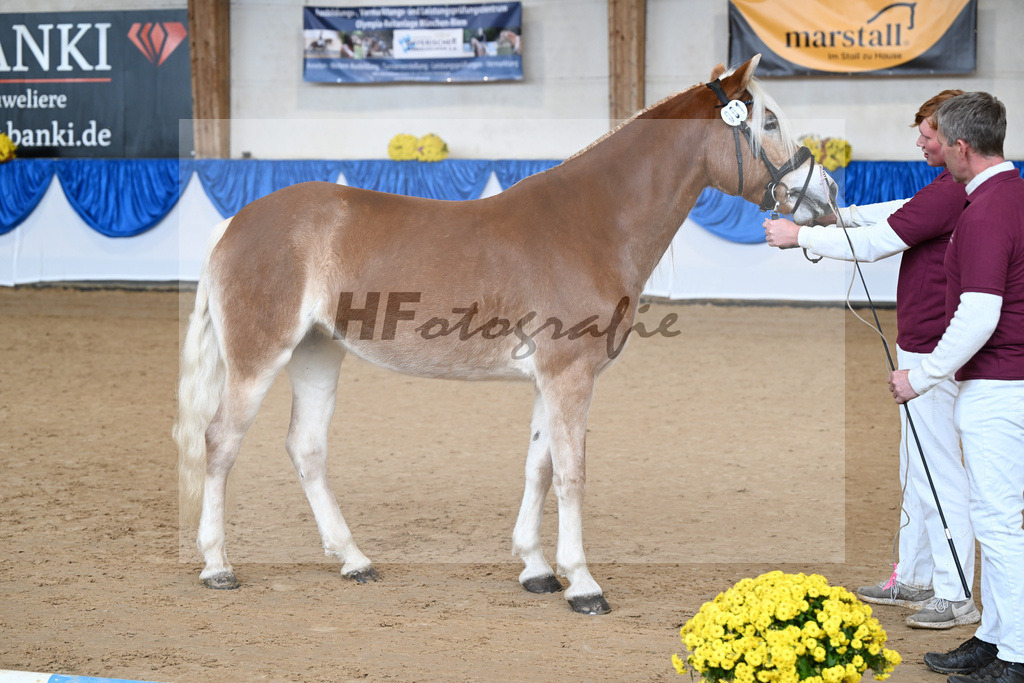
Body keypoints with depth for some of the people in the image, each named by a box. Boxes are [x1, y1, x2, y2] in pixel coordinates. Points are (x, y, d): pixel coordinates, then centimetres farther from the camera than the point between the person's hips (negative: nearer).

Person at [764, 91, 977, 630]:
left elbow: (873, 243, -21)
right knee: (916, 468, 18)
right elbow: (901, 213, 25)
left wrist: (800, 235, -10)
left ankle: (955, 596, -1)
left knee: (939, 473, -6)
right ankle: (914, 577, 28)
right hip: (922, 347, 11)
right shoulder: (955, 189, 12)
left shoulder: (950, 192, -22)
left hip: (932, 352, -11)